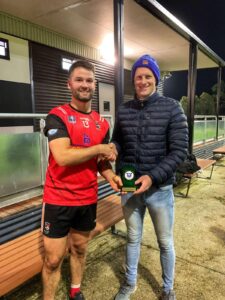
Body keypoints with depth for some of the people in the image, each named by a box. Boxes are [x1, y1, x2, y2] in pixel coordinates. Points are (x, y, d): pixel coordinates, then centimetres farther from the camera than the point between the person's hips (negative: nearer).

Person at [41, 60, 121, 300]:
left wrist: (110, 176, -10)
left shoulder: (101, 123, 5)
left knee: (79, 249, 23)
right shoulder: (57, 116, -12)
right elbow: (62, 157, -25)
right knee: (53, 259, 6)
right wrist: (100, 148, -15)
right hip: (58, 200, -5)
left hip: (88, 199, 5)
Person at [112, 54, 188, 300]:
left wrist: (152, 177, -21)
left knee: (165, 242, 16)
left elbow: (179, 151, -12)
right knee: (133, 238, 20)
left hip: (160, 188, -2)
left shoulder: (171, 108, -8)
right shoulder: (123, 110, 1)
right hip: (129, 187, 3)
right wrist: (112, 149, -13)